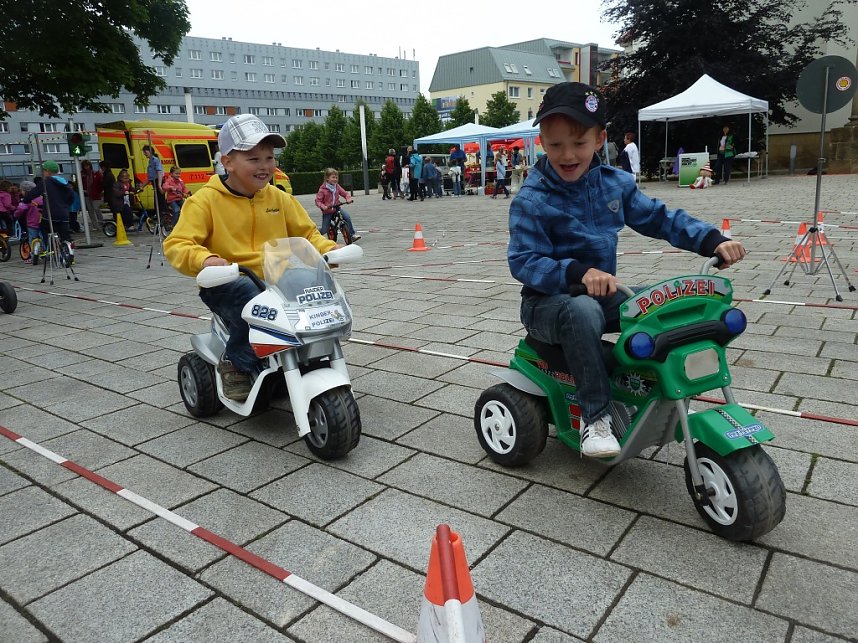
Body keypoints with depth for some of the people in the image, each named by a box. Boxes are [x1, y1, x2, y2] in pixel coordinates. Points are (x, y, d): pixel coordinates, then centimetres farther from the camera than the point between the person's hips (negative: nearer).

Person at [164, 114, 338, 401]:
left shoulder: (279, 198, 9)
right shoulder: (206, 200, -4)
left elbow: (307, 233, 14)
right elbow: (175, 244, -10)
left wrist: (328, 249, -8)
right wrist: (204, 259, -32)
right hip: (226, 286, -4)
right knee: (253, 299, -37)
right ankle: (235, 363, -11)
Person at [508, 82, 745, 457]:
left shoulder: (615, 184, 3)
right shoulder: (532, 200, -16)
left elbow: (659, 218, 6)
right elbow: (523, 262, -21)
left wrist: (712, 240, -9)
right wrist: (578, 273, -37)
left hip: (603, 296, 6)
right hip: (549, 302, -6)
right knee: (582, 311, -39)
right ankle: (595, 415, -24)